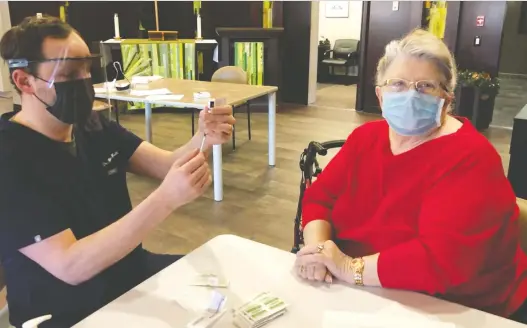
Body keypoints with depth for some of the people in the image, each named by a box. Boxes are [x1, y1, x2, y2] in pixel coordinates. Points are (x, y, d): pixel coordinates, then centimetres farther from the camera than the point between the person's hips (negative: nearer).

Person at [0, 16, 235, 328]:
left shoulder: (94, 127, 1)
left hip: (132, 272, 7)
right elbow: (70, 266, -29)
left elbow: (166, 165, -3)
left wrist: (204, 138, -25)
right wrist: (166, 199, -39)